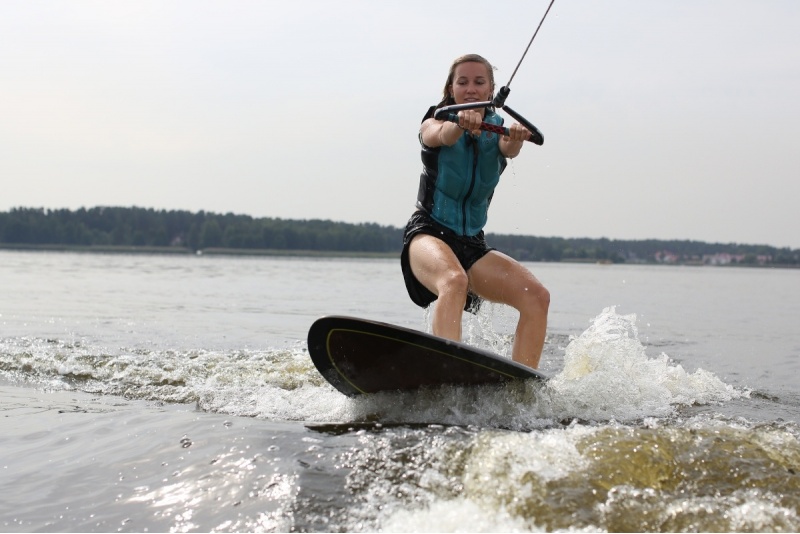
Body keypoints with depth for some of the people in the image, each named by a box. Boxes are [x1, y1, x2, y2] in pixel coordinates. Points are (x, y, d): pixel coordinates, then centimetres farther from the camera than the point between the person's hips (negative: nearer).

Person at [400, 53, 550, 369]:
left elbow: (509, 149, -17)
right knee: (454, 280, -37)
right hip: (429, 234, -4)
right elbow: (442, 136, -26)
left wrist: (516, 138, -43)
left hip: (472, 243, 4)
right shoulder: (434, 123, 1)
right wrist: (462, 124, -50)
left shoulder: (499, 129, 8)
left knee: (536, 297, -17)